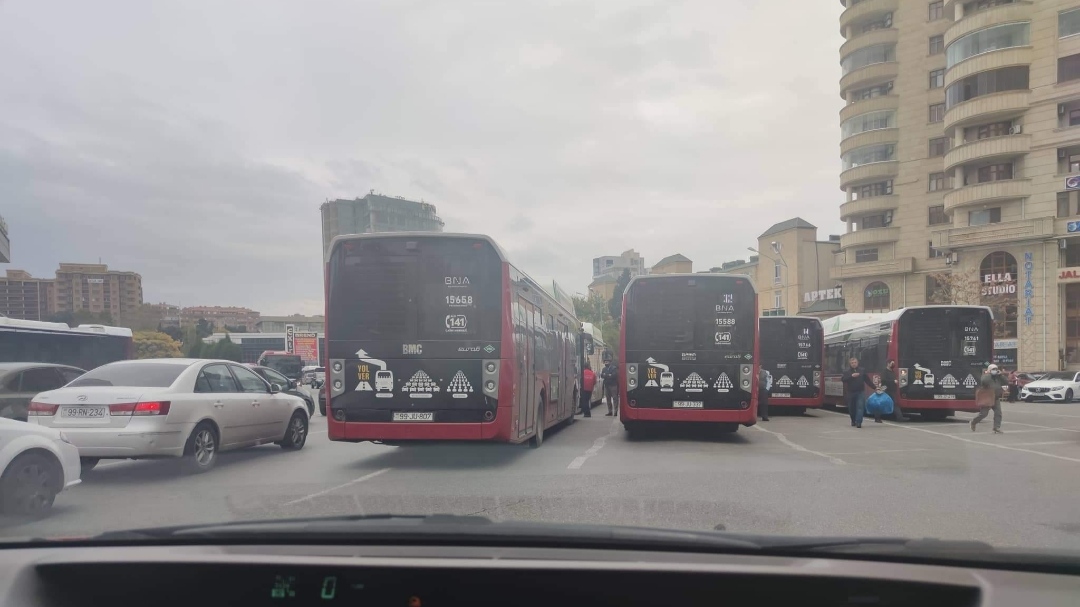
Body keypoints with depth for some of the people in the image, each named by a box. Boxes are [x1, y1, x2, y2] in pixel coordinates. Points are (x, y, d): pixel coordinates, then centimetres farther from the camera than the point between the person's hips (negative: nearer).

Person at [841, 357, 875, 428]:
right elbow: (843, 379, -13)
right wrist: (851, 376, -24)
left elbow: (868, 380, 11)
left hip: (860, 392, -1)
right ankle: (853, 421, 31)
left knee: (860, 407, -12)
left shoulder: (862, 371, 5)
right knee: (851, 408, 10)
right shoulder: (847, 372, 1)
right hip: (851, 393, 1)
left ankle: (858, 422, -16)